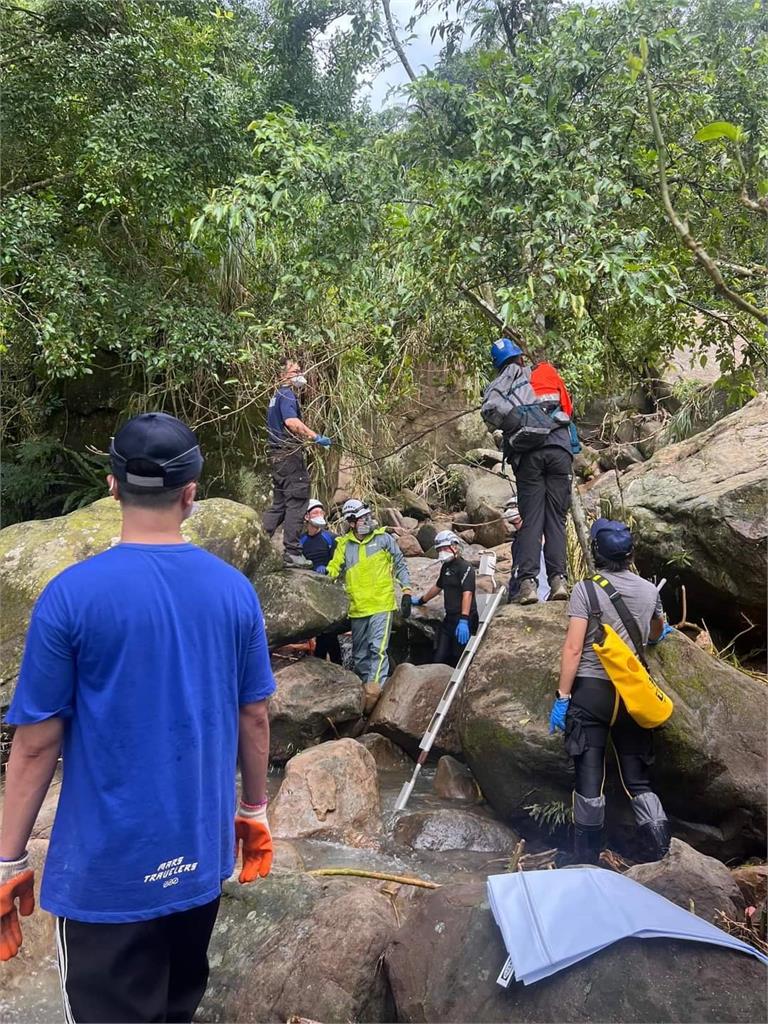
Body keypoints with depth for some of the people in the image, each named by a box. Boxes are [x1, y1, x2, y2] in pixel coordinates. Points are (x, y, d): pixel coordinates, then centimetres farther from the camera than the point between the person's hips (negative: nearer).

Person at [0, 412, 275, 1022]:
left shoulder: (71, 594, -17)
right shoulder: (234, 590, -7)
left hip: (108, 865, -3)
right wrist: (255, 811, 15)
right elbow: (255, 718, 1)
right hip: (202, 852, 4)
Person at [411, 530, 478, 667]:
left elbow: (467, 594, -22)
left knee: (458, 660, -6)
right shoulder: (446, 567, 17)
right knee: (439, 658, 4)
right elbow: (438, 587, 34)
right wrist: (421, 601, 44)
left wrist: (463, 620, -32)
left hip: (464, 620, -8)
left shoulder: (465, 567, -11)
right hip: (449, 618, 8)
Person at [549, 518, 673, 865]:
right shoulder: (649, 590, 6)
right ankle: (663, 855, 9)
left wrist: (562, 696, -8)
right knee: (638, 778, 13)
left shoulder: (585, 589, -7)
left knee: (589, 778, 3)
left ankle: (588, 861, 10)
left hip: (591, 690, -3)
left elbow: (573, 649, -13)